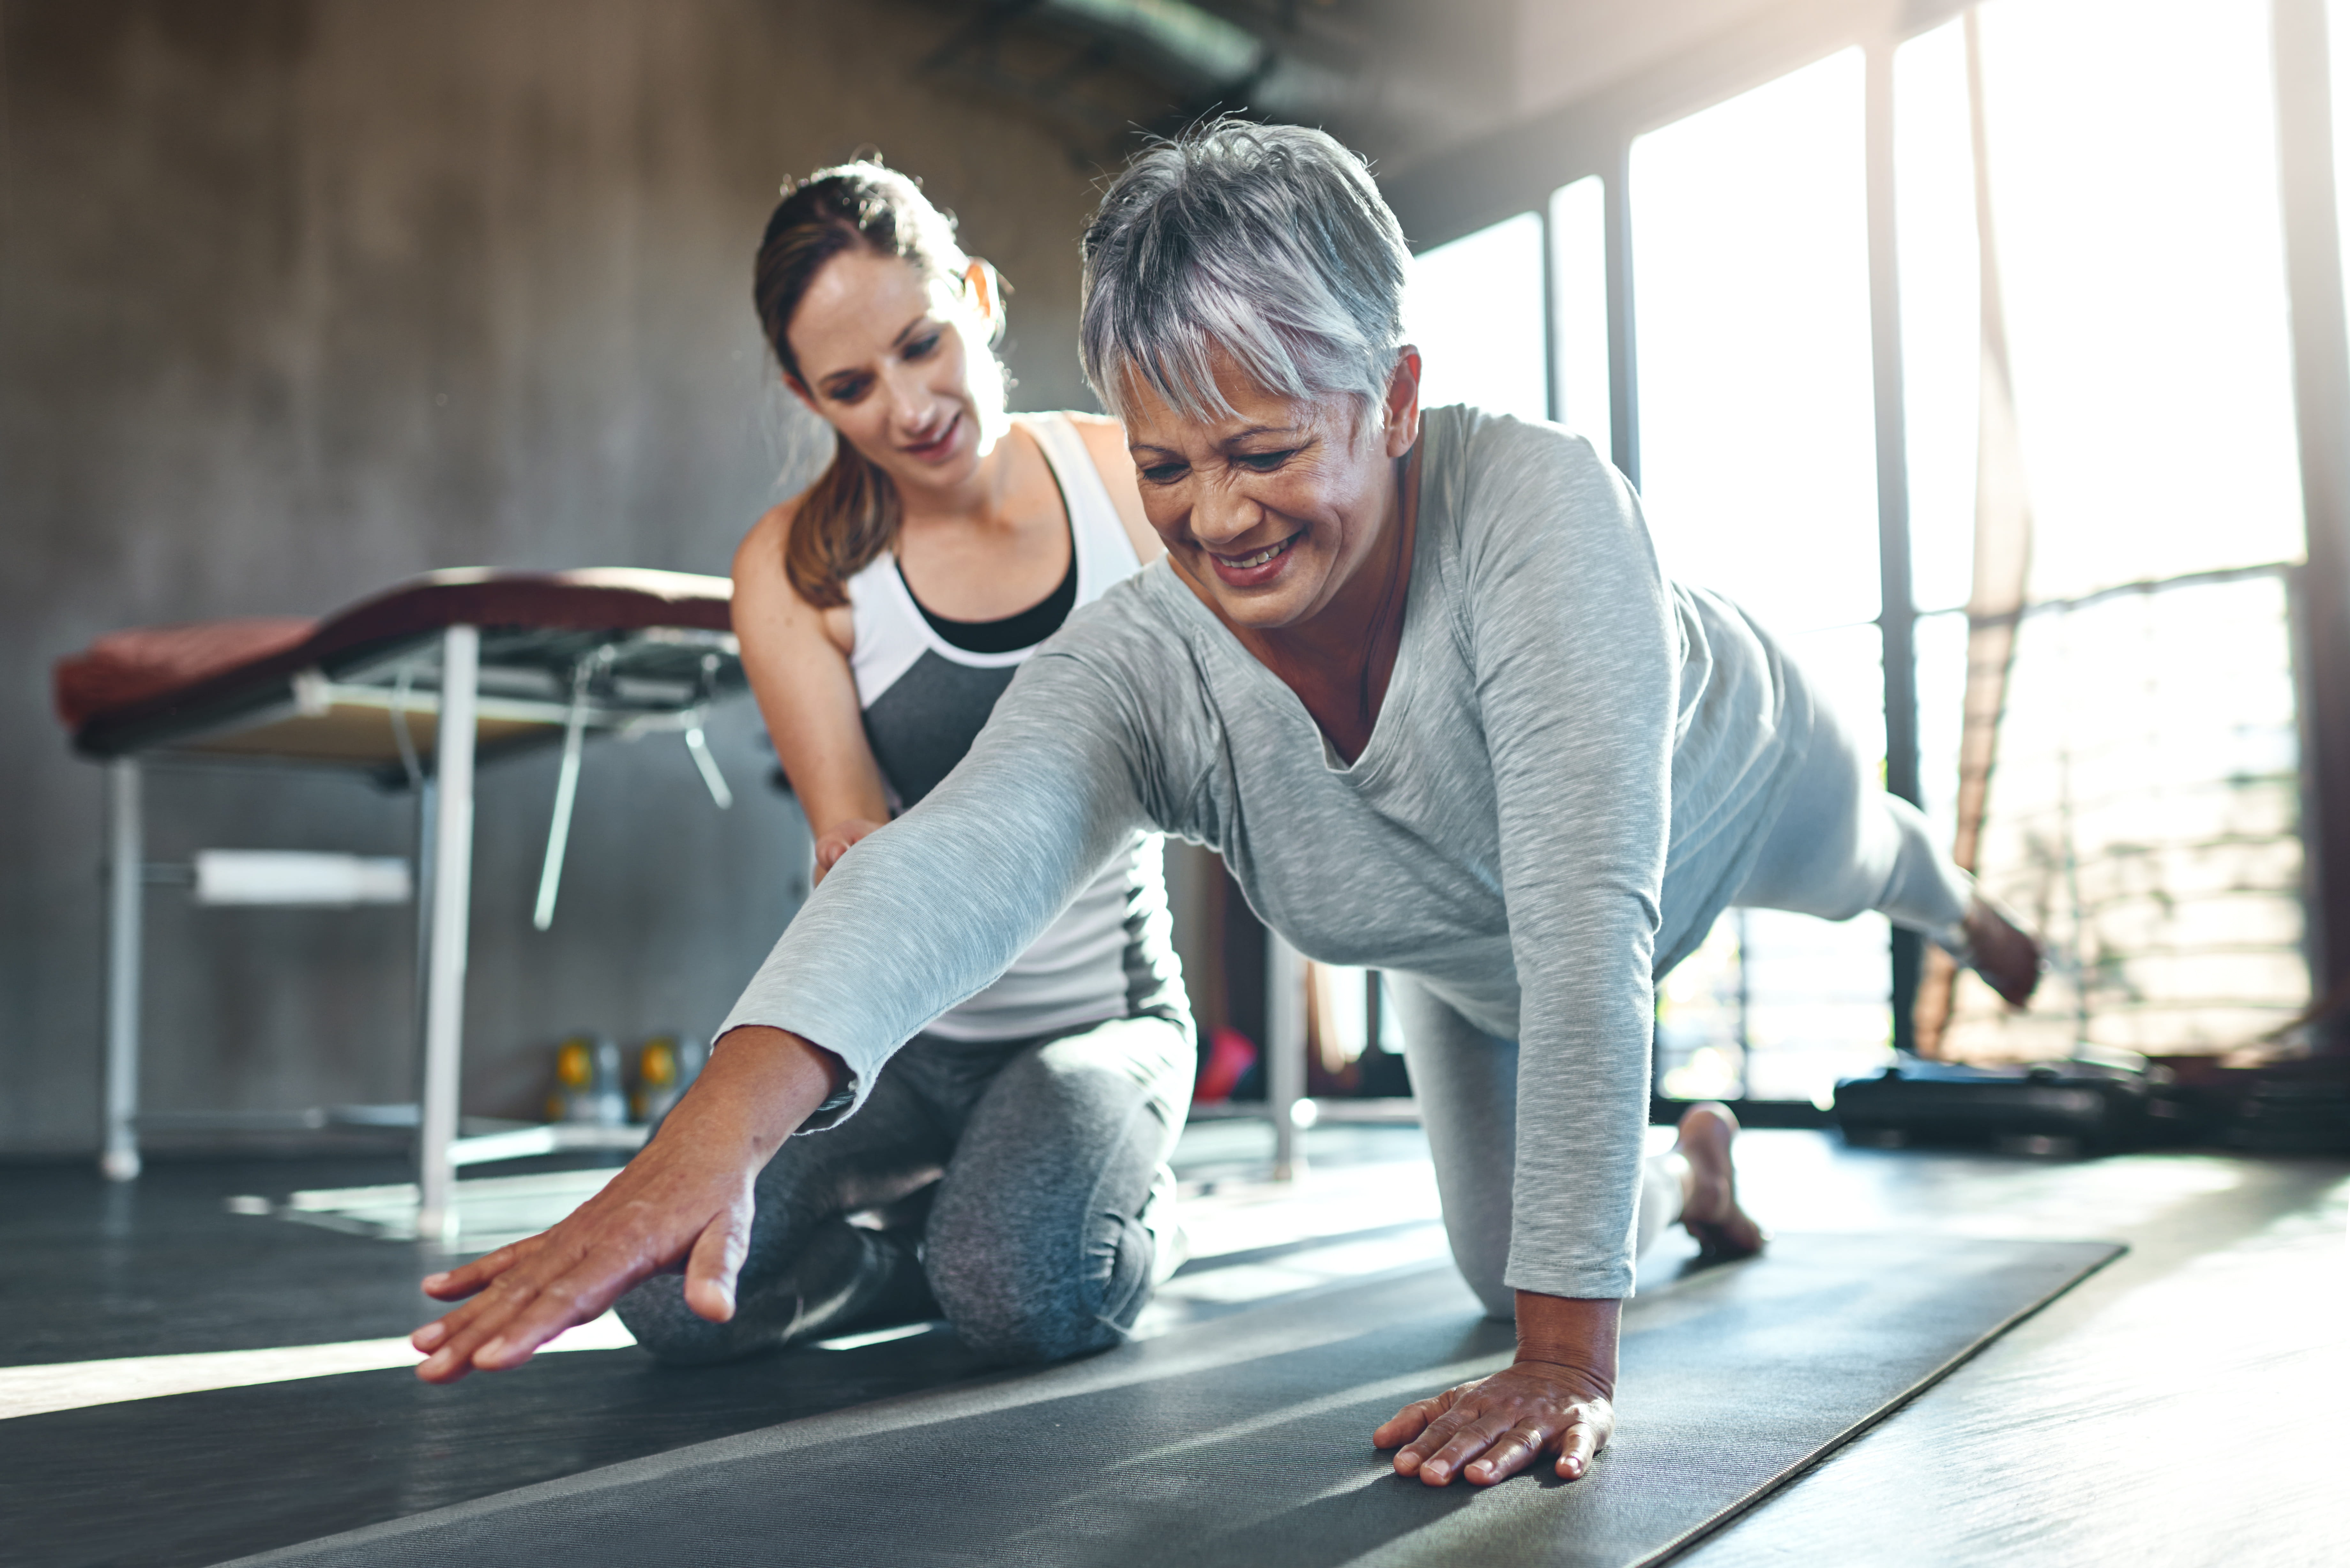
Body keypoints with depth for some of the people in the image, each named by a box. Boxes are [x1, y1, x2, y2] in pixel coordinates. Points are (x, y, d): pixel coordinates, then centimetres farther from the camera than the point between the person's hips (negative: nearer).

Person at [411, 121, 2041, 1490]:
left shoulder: (1536, 501, -47)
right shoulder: (1141, 666, -38)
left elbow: (1588, 919, -50)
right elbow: (955, 861, -56)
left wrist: (1572, 1355, -50)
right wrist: (706, 1143, -74)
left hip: (1725, 789, -2)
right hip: (1472, 952, 2)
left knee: (1870, 863, 32)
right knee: (1499, 1265, 14)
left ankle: (1963, 900, 73)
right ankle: (1692, 1166, 50)